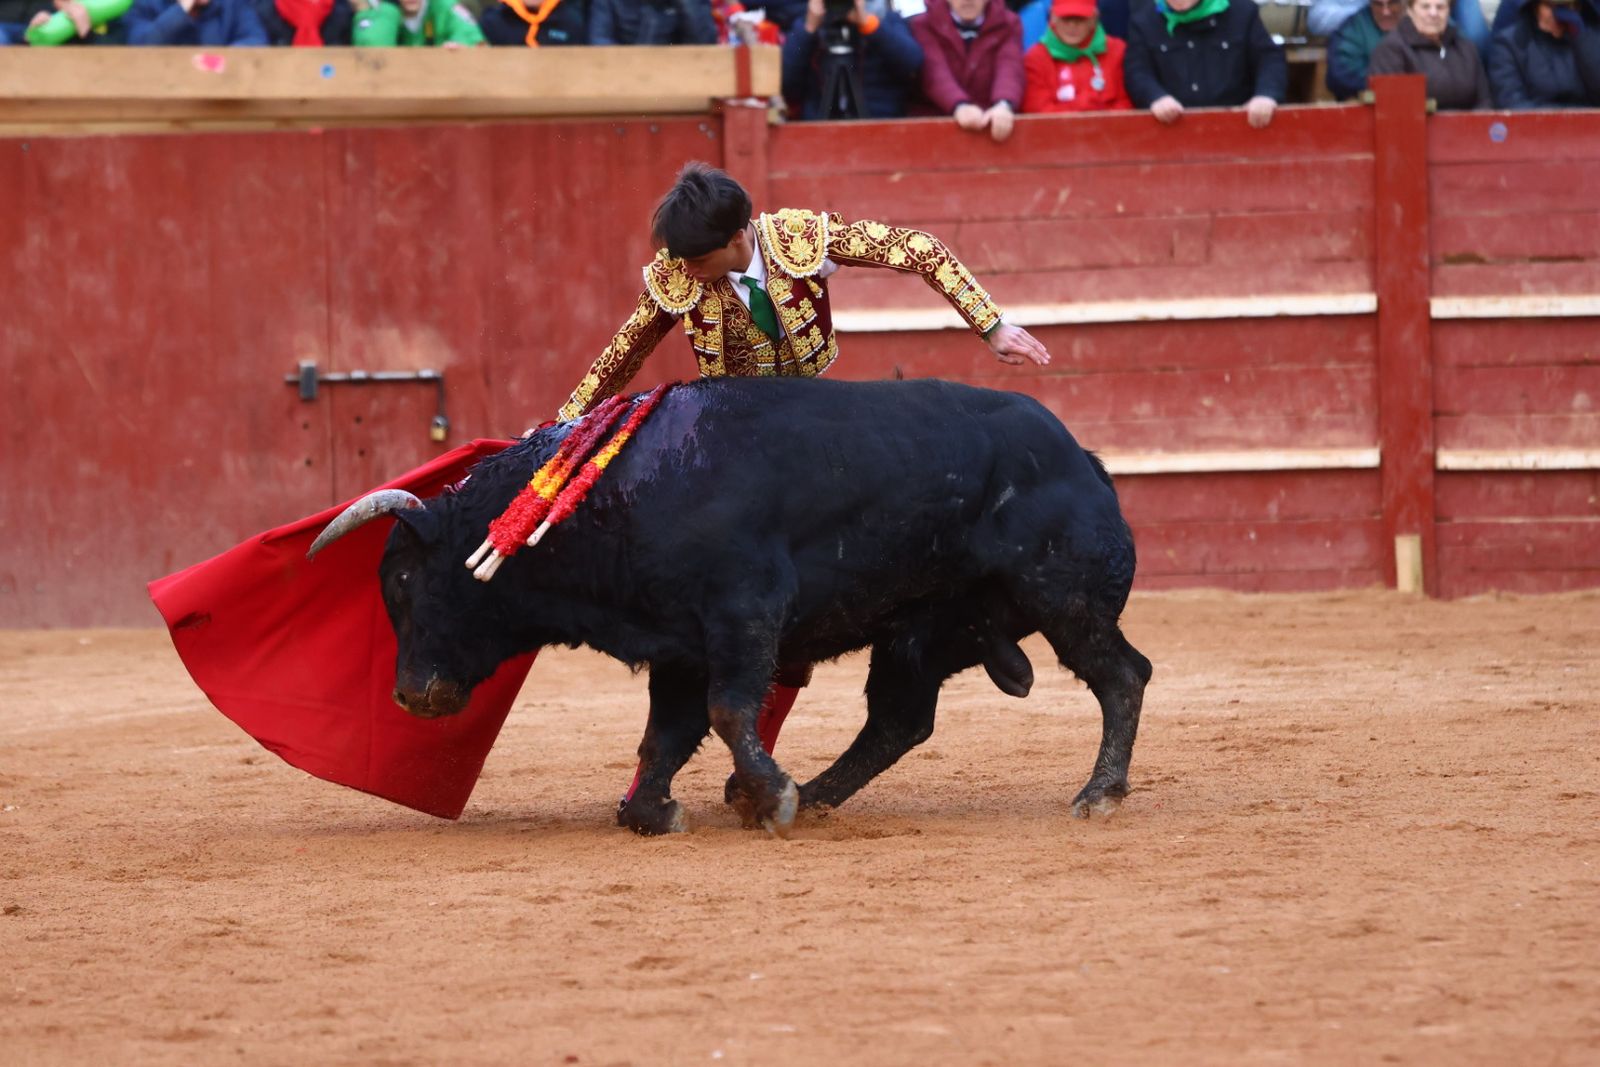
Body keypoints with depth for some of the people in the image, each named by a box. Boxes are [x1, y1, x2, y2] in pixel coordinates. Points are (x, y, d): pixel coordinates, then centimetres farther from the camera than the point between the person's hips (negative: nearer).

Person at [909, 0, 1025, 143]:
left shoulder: (1007, 24, 7)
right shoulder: (925, 25, 3)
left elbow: (1010, 69, -12)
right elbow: (935, 72, -15)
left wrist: (1004, 105, -34)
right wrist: (960, 106, -35)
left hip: (990, 122, 2)